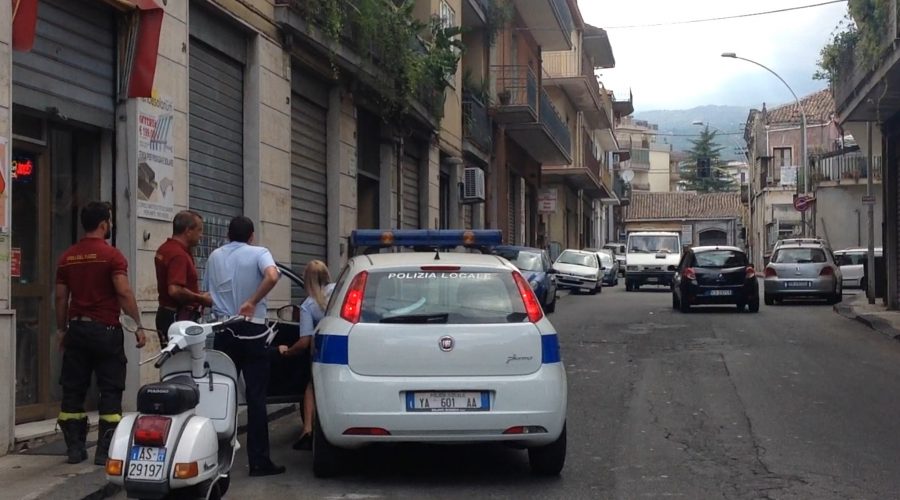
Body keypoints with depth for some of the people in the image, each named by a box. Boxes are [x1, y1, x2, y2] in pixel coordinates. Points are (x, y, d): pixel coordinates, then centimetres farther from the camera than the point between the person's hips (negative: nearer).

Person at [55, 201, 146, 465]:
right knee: (110, 391, 1)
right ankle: (106, 450, -2)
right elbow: (124, 292, -17)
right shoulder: (112, 255, -9)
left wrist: (61, 329, 18)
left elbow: (61, 297, 9)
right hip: (106, 330, -5)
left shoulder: (68, 257, 7)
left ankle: (75, 448, 10)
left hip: (77, 328, 5)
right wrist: (138, 325, -11)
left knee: (73, 389, 9)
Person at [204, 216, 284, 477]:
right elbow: (272, 277, -25)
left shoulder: (215, 256, 9)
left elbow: (207, 291, 17)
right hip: (252, 331, -4)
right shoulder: (258, 253, -4)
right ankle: (259, 460, -2)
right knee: (256, 397, -2)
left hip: (223, 331, 4)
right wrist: (252, 302, -18)